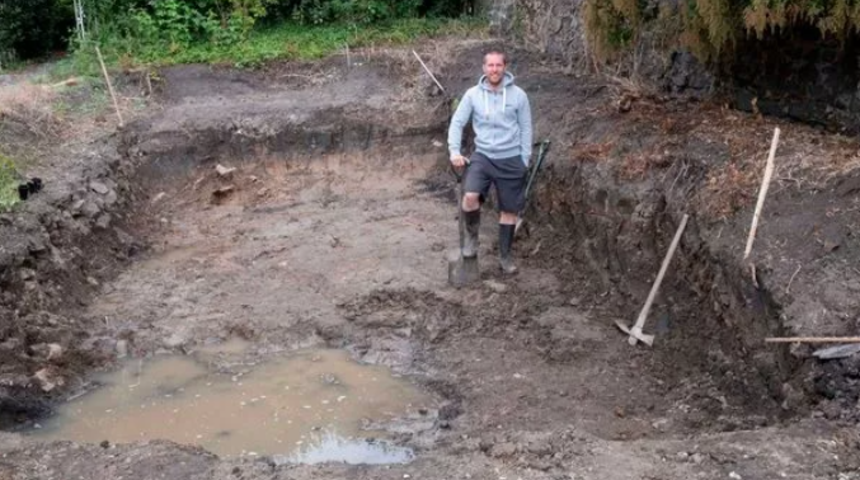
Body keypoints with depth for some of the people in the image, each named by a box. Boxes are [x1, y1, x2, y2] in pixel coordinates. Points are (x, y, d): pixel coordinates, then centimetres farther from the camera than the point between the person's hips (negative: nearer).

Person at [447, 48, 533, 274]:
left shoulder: (518, 95, -3)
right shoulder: (472, 94, -2)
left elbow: (526, 128, 2)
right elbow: (457, 122, 0)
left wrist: (525, 160, -2)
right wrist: (454, 151, -13)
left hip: (511, 159, 0)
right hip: (482, 156, 0)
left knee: (509, 210, 8)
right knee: (470, 197, -23)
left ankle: (505, 255, 25)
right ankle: (471, 235, 5)